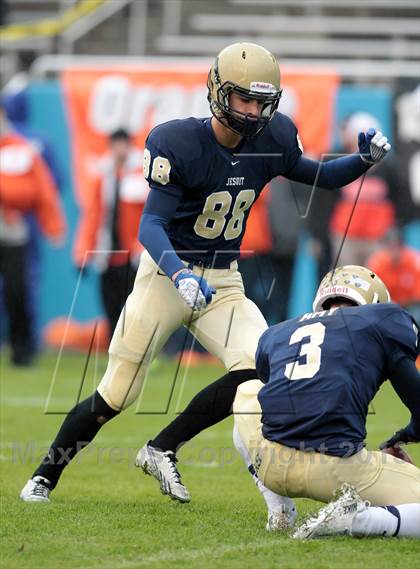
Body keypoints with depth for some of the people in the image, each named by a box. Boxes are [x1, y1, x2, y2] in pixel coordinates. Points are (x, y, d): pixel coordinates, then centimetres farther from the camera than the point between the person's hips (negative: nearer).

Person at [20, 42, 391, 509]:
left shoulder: (271, 139, -4)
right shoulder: (179, 143, -19)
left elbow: (317, 176, 14)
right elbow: (150, 225, -25)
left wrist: (365, 160, -6)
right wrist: (181, 275, -42)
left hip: (222, 282, 4)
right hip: (167, 272, -4)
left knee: (257, 369, -20)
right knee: (117, 393, -4)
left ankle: (162, 451, -3)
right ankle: (46, 475, 18)